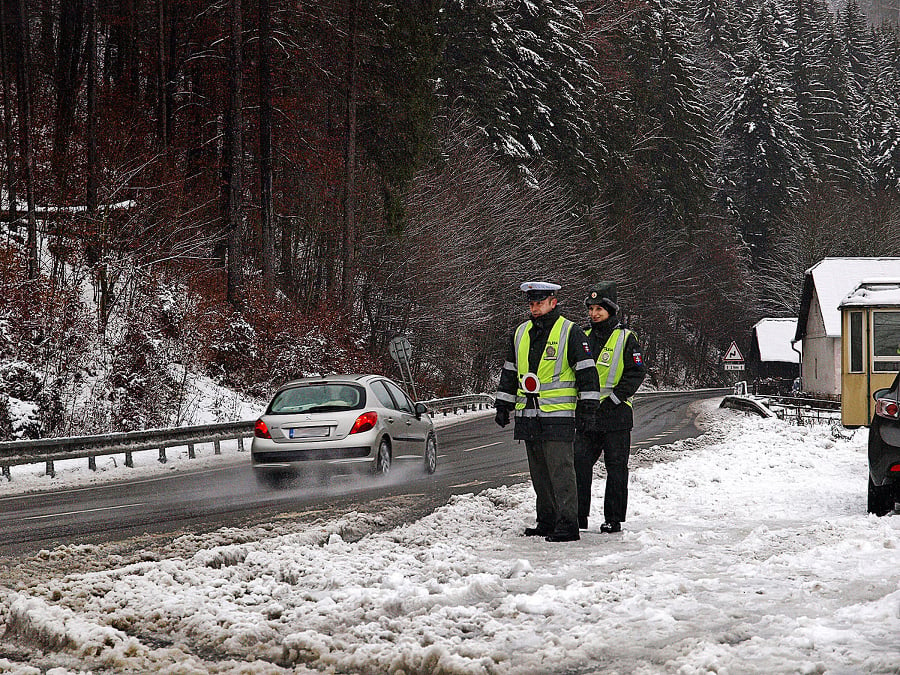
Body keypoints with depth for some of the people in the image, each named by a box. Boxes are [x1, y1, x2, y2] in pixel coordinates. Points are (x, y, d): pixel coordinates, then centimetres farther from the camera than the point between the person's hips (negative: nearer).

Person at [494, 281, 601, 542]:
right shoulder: (520, 334, 15)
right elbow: (509, 373, 23)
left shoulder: (570, 332, -4)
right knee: (539, 472, 11)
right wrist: (503, 406, 19)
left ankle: (567, 524, -9)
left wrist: (588, 407, -10)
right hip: (528, 415, 7)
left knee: (561, 471, -10)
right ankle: (546, 522, 20)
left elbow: (587, 371, -5)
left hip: (558, 415, -7)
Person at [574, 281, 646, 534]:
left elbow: (637, 372, -8)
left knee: (616, 467, 2)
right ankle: (578, 517, 8)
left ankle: (614, 519, 7)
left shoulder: (625, 338, -3)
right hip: (587, 413, 5)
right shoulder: (585, 337, 13)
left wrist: (615, 397, -13)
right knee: (580, 463, 1)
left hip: (615, 414, -5)